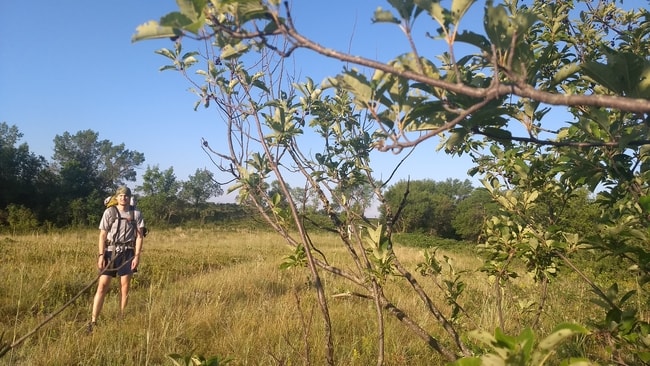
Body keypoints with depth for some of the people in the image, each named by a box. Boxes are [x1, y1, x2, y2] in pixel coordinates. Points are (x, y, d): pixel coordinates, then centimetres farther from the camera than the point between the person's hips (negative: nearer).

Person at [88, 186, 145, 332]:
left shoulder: (136, 214, 3)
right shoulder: (109, 212, -1)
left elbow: (139, 236, 2)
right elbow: (102, 235, -2)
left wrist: (137, 256, -5)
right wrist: (101, 255, -9)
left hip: (127, 253, 1)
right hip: (110, 252, -1)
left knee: (125, 287, 5)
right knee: (102, 286, -4)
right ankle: (93, 321, 0)